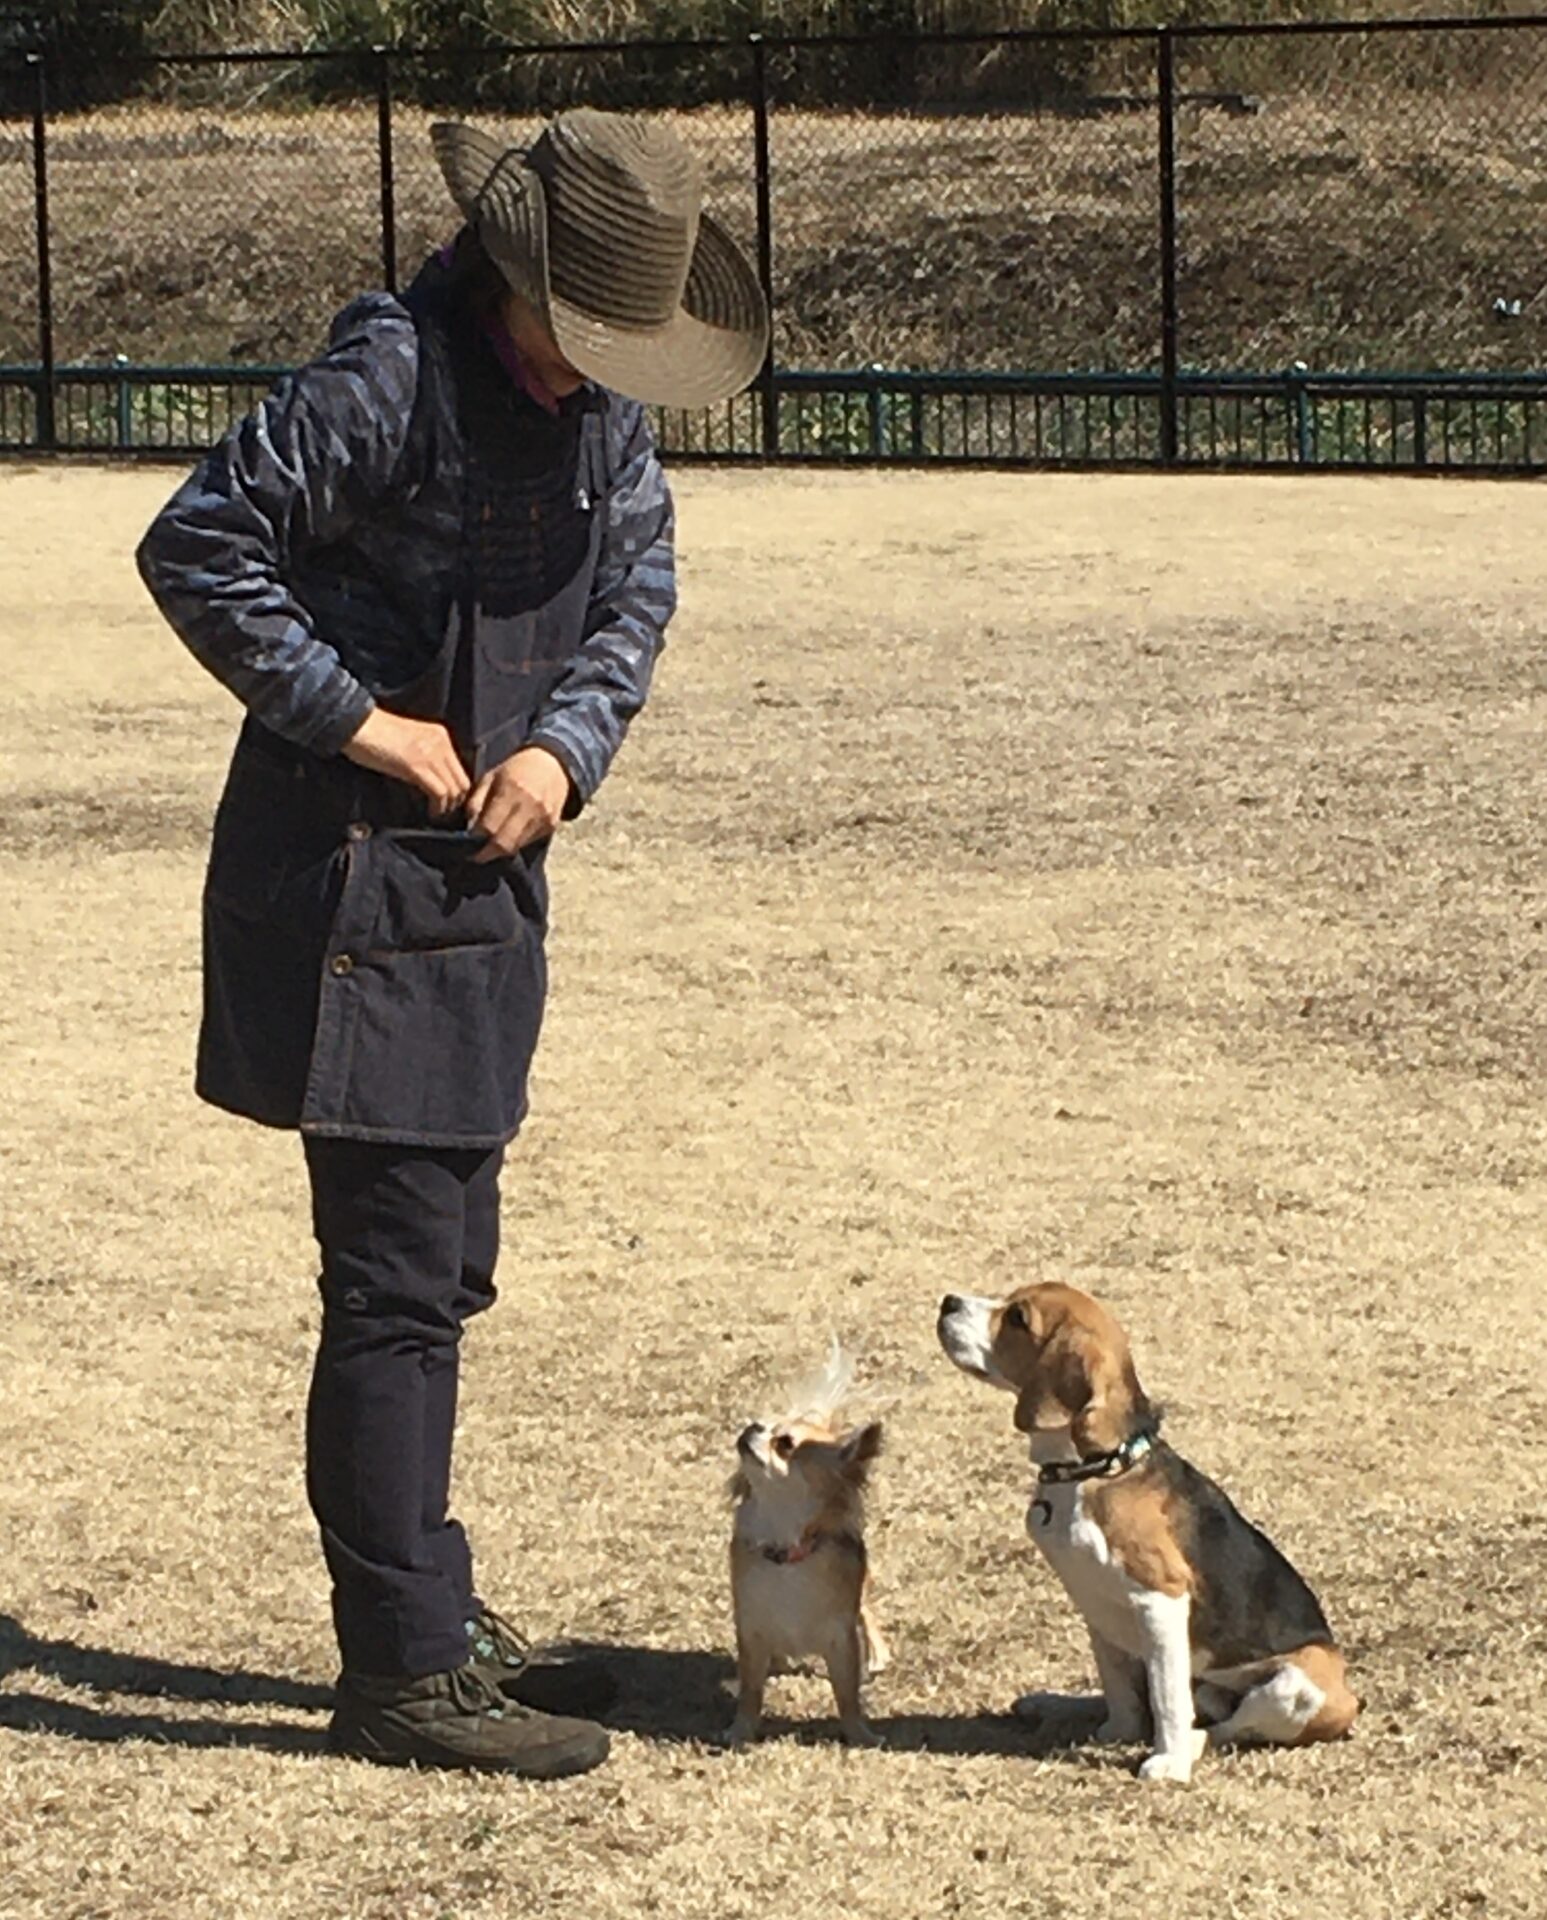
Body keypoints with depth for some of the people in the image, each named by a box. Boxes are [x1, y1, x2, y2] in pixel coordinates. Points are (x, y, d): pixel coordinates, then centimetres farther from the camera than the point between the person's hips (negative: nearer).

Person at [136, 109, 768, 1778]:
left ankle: (427, 1624, 27)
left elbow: (636, 591, 12)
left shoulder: (602, 404, 7)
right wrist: (366, 724, -18)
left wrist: (563, 746, -7)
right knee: (397, 1284, -6)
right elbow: (196, 549, -19)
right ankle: (405, 1673, 0)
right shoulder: (392, 377, -18)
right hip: (353, 888, -9)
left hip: (485, 885, 9)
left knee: (437, 1275, 16)